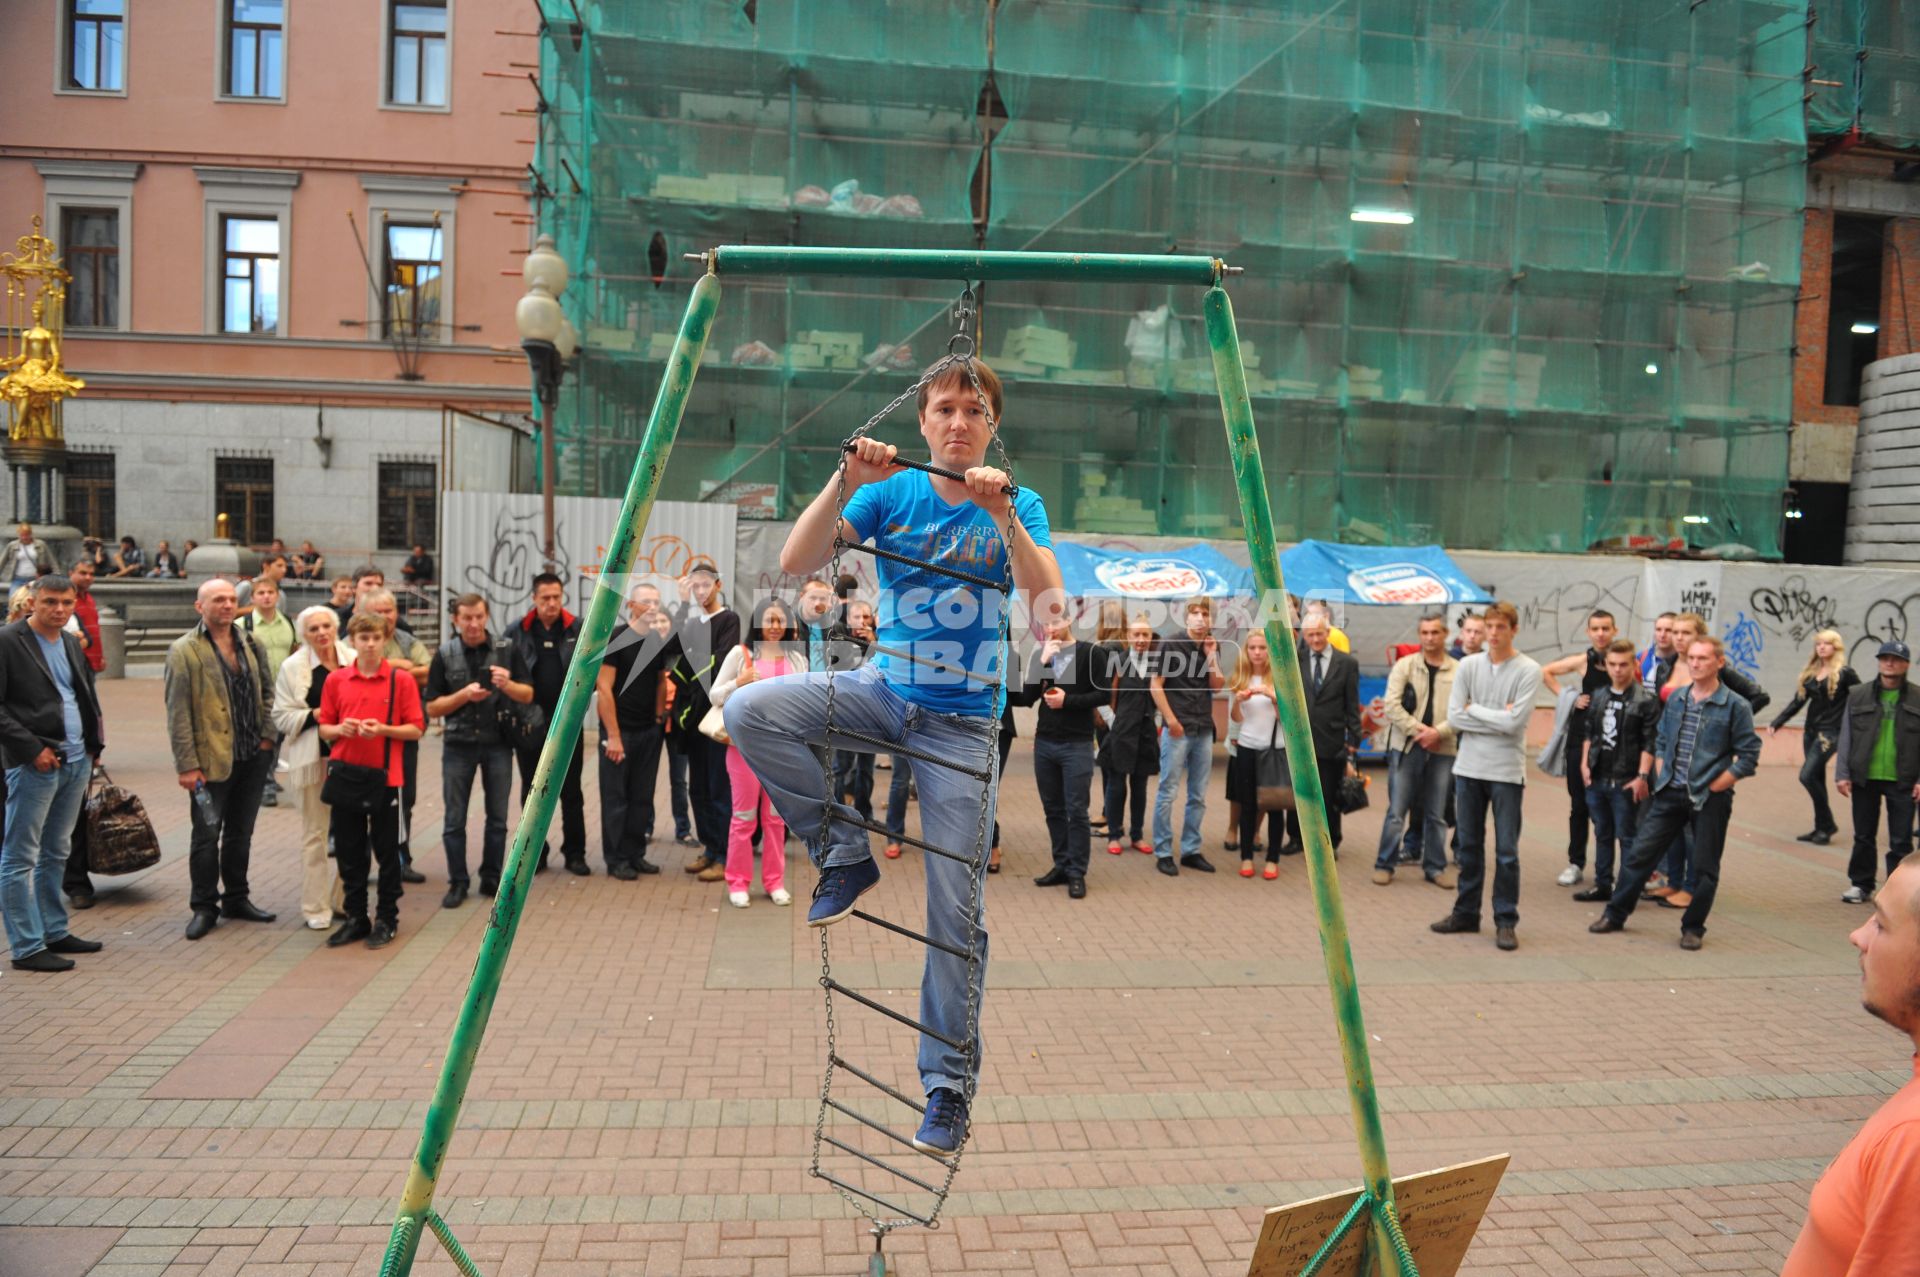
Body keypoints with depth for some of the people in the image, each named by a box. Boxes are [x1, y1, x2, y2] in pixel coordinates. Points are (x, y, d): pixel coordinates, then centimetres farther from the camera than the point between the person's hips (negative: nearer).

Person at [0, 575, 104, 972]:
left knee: (56, 854, 15)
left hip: (77, 762, 7)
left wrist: (94, 744, 11)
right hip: (34, 765, -7)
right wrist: (32, 748, -16)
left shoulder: (71, 643, 14)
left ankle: (54, 932, 24)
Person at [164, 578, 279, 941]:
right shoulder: (184, 651, -7)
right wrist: (187, 764, -13)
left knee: (240, 833, 14)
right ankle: (204, 907, 15)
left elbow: (267, 690, 17)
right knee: (207, 835, 3)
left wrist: (268, 735, 3)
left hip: (253, 757, 5)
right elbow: (178, 713, -10)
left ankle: (236, 899, 26)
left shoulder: (251, 645, 9)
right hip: (212, 760, -5)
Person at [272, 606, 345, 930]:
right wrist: (316, 715, -17)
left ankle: (344, 898, 21)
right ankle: (316, 907, 14)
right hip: (313, 758, -2)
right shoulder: (293, 667, 0)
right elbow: (282, 716, -2)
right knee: (314, 833, 4)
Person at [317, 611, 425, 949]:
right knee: (348, 852, 11)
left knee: (387, 852, 7)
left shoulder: (401, 680, -3)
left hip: (385, 777, -3)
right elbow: (324, 729, 9)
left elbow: (416, 729, -3)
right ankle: (355, 918, 23)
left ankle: (386, 919, 19)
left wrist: (383, 730, -18)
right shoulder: (335, 680, 4)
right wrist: (339, 729, -12)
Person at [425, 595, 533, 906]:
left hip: (498, 743, 0)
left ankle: (492, 878, 19)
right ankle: (458, 882, 14)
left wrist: (507, 685, -20)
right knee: (455, 819, 3)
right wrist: (465, 695, -16)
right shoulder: (445, 655, 0)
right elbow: (432, 708, 0)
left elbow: (528, 695, 1)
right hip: (459, 744, 0)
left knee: (497, 817, 7)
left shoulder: (507, 650, 0)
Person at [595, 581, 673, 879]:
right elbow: (604, 688, -13)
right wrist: (613, 735, -16)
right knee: (616, 797, 3)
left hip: (650, 731, 6)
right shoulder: (615, 640, -11)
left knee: (642, 797, 10)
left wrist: (660, 717, 7)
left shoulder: (658, 642, 8)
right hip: (620, 730, -6)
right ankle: (616, 859, 11)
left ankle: (636, 854, 20)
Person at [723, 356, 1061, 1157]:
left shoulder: (1017, 507, -2)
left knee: (954, 911, -3)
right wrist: (843, 484, -24)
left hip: (963, 721, -2)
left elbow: (1046, 604, -19)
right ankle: (843, 854, -7)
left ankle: (948, 1083, 13)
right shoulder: (890, 491, 0)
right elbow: (794, 564, -11)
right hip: (884, 691, 2)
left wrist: (1003, 516, -30)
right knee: (750, 710, -24)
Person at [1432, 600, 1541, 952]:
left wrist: (1474, 709, -7)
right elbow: (1454, 718, -3)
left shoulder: (1528, 670, -6)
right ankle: (1466, 913, 24)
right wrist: (1496, 718, -10)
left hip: (1506, 771, -3)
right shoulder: (1468, 665, 4)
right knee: (1469, 846, 13)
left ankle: (1505, 921, 11)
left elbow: (1514, 721, -16)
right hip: (1468, 767, 4)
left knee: (1506, 851, 1)